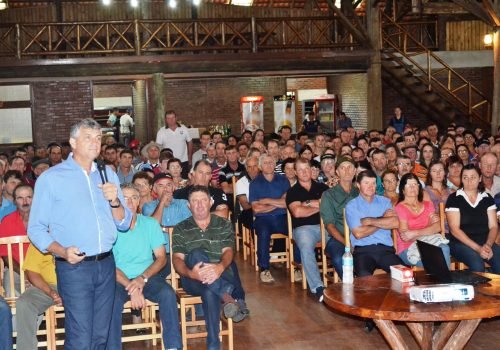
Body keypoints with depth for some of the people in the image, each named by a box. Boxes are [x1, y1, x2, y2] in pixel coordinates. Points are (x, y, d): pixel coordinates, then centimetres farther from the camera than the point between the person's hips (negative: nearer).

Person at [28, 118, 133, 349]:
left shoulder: (108, 175, 12)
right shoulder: (51, 178, -2)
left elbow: (124, 224, 10)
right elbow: (36, 229, -4)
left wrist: (114, 201, -9)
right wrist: (61, 251, -20)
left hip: (106, 265, 5)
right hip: (74, 267, -4)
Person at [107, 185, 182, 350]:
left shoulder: (150, 224, 6)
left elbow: (161, 258, 3)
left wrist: (143, 278, -15)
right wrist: (131, 288, -20)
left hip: (148, 276, 2)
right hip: (119, 279, -2)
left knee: (168, 293, -27)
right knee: (112, 300, -34)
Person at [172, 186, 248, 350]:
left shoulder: (224, 225, 13)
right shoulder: (180, 229, 12)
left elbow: (228, 251, -3)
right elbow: (177, 259, -1)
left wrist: (220, 267, -29)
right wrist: (190, 273, -27)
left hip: (221, 276, 0)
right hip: (193, 280, 0)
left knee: (210, 291, -39)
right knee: (197, 254, -35)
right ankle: (227, 295, -41)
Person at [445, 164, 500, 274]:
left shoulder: (487, 198, 12)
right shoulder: (454, 199, 0)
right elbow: (454, 229, -6)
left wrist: (488, 245, -13)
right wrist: (477, 248, -14)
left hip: (485, 242, 3)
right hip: (461, 243, -3)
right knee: (477, 264, -31)